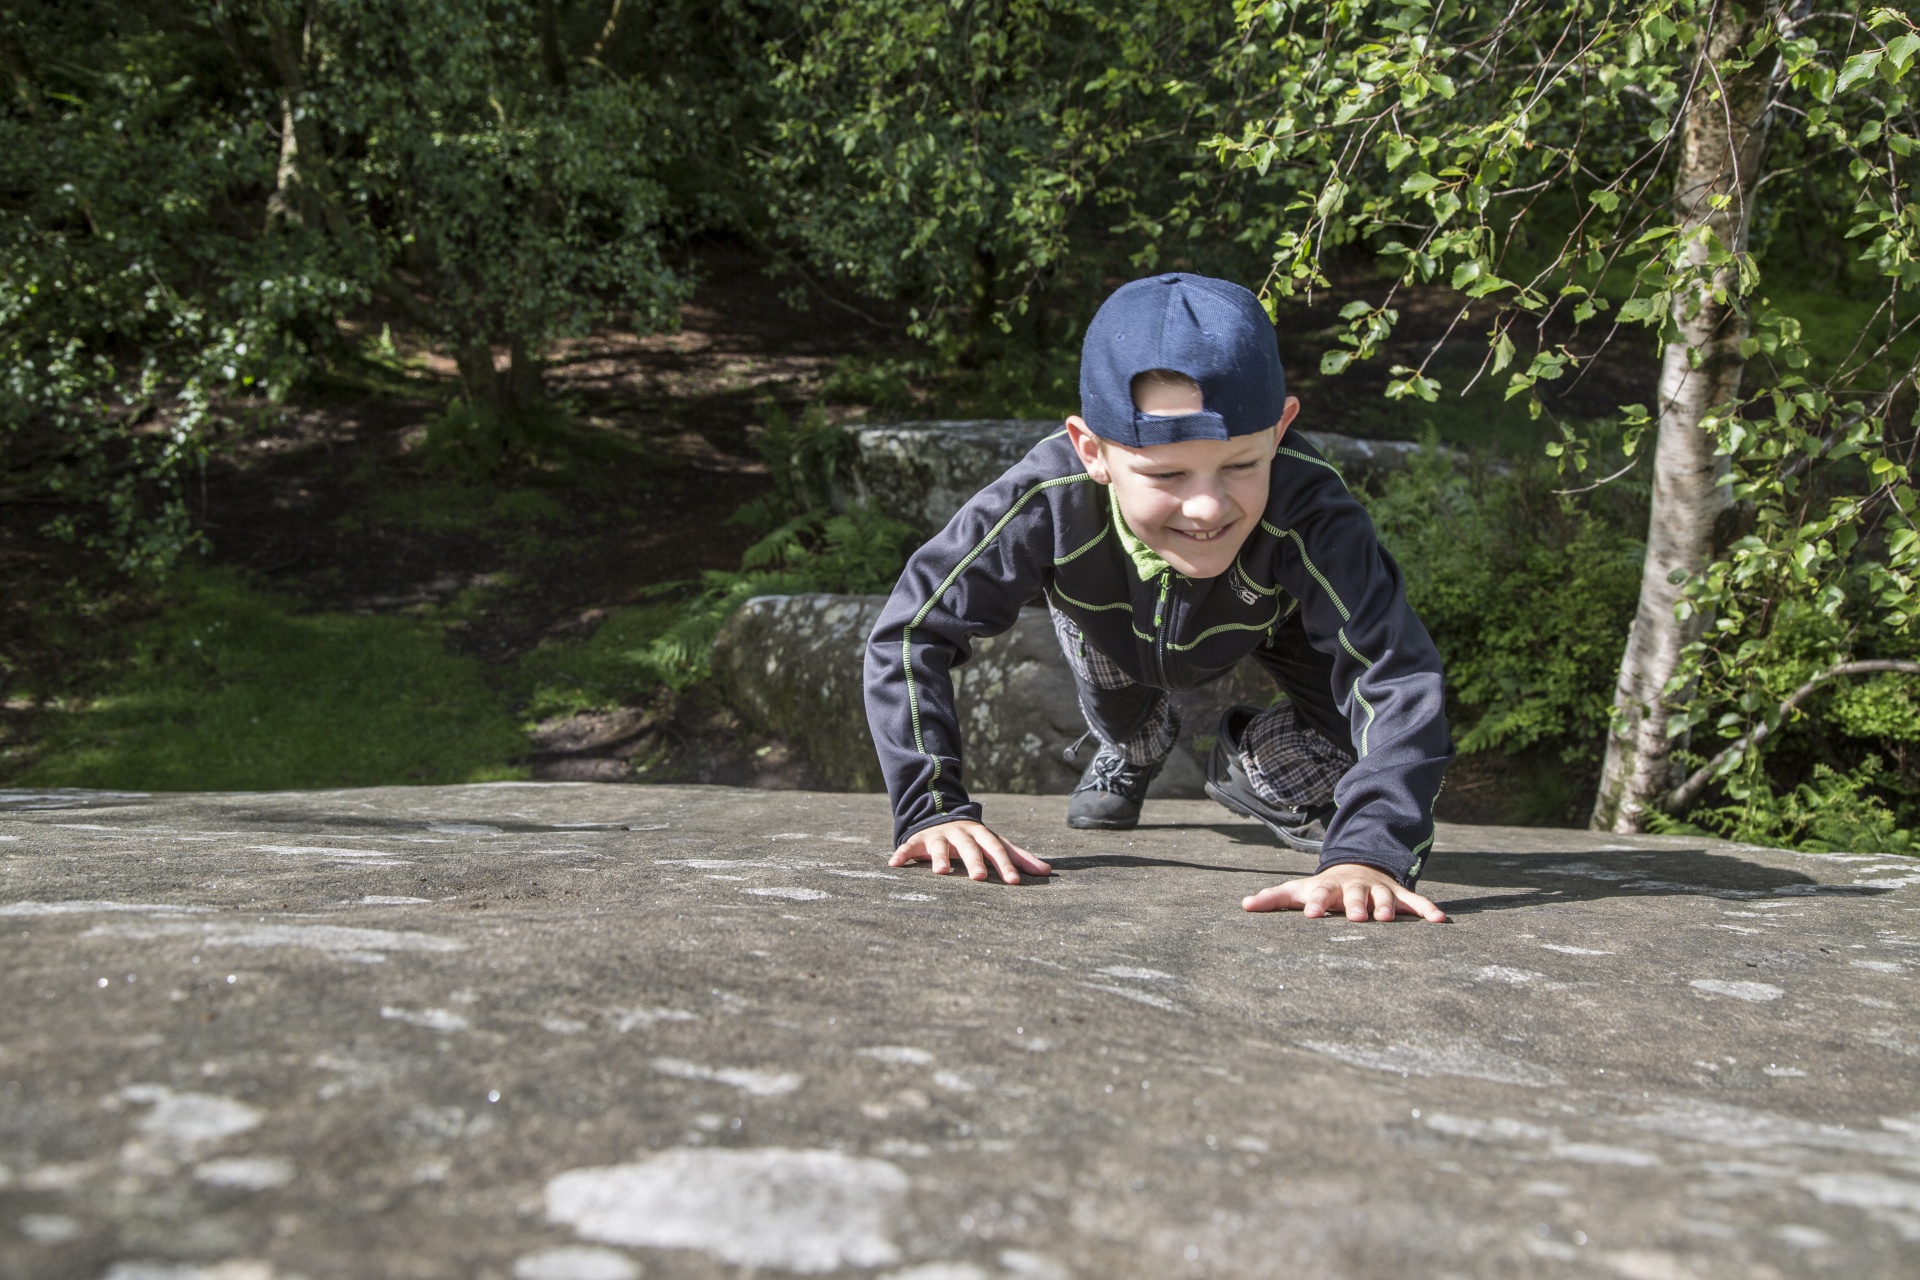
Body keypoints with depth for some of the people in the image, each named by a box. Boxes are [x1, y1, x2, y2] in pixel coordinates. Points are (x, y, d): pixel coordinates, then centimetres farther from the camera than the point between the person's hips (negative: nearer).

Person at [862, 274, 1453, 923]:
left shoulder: (1307, 511, -48)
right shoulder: (1049, 499, -46)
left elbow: (1395, 673, -55)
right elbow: (909, 634, -39)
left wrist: (1369, 853, -70)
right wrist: (934, 810, -49)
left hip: (1270, 620, -2)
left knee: (1329, 779, -15)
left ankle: (1243, 764, 20)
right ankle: (1136, 749, 25)